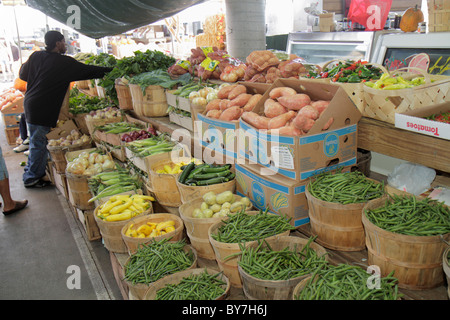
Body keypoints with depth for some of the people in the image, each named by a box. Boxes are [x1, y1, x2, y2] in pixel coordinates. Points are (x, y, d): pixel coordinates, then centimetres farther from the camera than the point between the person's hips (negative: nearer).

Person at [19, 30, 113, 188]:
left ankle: (30, 173, 32)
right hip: (42, 109, -8)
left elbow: (23, 74, 16)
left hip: (30, 103, 8)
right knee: (39, 144, 1)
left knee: (36, 142, 19)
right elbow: (86, 71, -9)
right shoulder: (63, 62, -13)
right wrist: (109, 70, 0)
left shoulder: (36, 56, 7)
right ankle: (32, 178, 11)